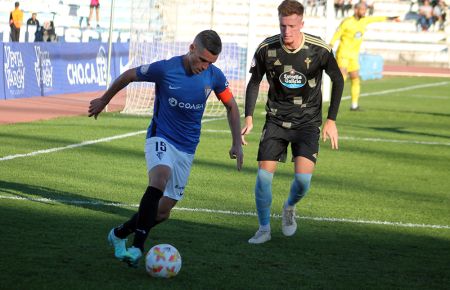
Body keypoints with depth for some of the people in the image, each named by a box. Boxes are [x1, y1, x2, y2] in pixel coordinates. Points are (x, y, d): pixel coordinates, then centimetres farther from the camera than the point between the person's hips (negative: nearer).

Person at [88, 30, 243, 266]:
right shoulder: (165, 69, -15)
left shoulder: (214, 76, -4)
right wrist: (104, 100, 14)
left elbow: (231, 107, 13)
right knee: (160, 178, -37)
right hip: (160, 139, -4)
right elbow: (129, 76, 2)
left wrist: (237, 143, 7)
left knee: (162, 213, 4)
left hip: (186, 149, 4)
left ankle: (119, 235, 30)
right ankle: (138, 246, -37)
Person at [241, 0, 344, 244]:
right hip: (276, 120, 1)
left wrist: (331, 120, -2)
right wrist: (249, 119, -3)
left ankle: (290, 207, 20)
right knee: (264, 174, -10)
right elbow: (254, 82, 5)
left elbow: (337, 80, 0)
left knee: (303, 178, -15)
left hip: (308, 121, -1)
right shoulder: (266, 49, -11)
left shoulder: (319, 50, -15)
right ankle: (264, 229, 10)